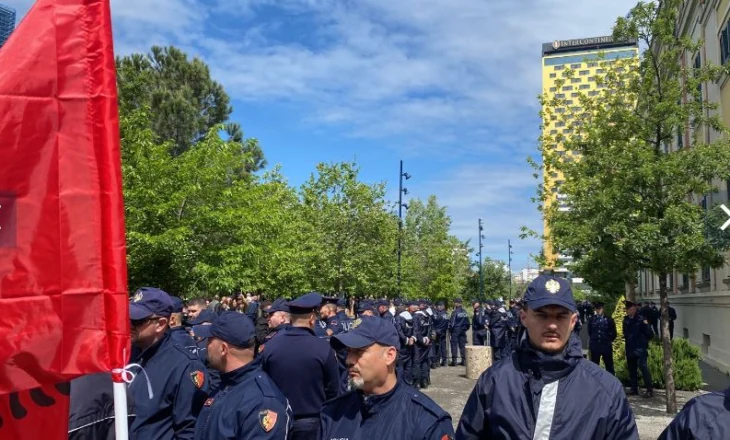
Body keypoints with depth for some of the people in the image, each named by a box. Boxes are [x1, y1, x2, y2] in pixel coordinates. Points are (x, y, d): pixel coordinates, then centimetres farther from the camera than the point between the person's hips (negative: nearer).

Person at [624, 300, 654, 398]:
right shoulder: (626, 320, 7)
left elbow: (650, 334, -10)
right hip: (630, 349, 7)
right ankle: (634, 389, 20)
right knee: (632, 369, 11)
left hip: (640, 348, -7)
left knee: (643, 366, -13)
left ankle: (650, 390, -6)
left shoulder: (641, 319, -11)